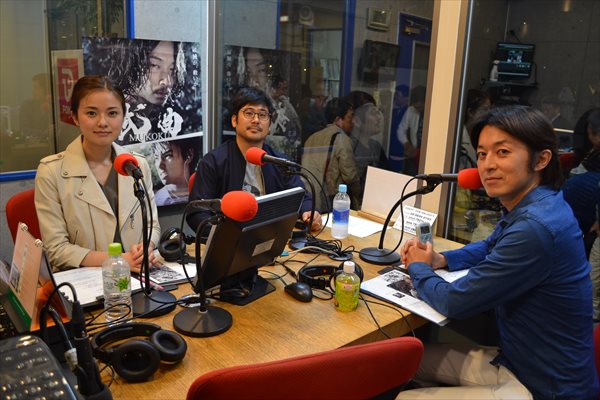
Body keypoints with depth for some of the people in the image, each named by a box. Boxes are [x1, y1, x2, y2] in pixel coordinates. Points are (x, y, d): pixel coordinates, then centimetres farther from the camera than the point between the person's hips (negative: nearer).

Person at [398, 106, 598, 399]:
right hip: (515, 360, 9)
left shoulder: (535, 227, -31)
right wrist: (441, 260, 1)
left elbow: (455, 302, -24)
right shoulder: (527, 208, 0)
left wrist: (418, 269, -3)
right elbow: (490, 248, 21)